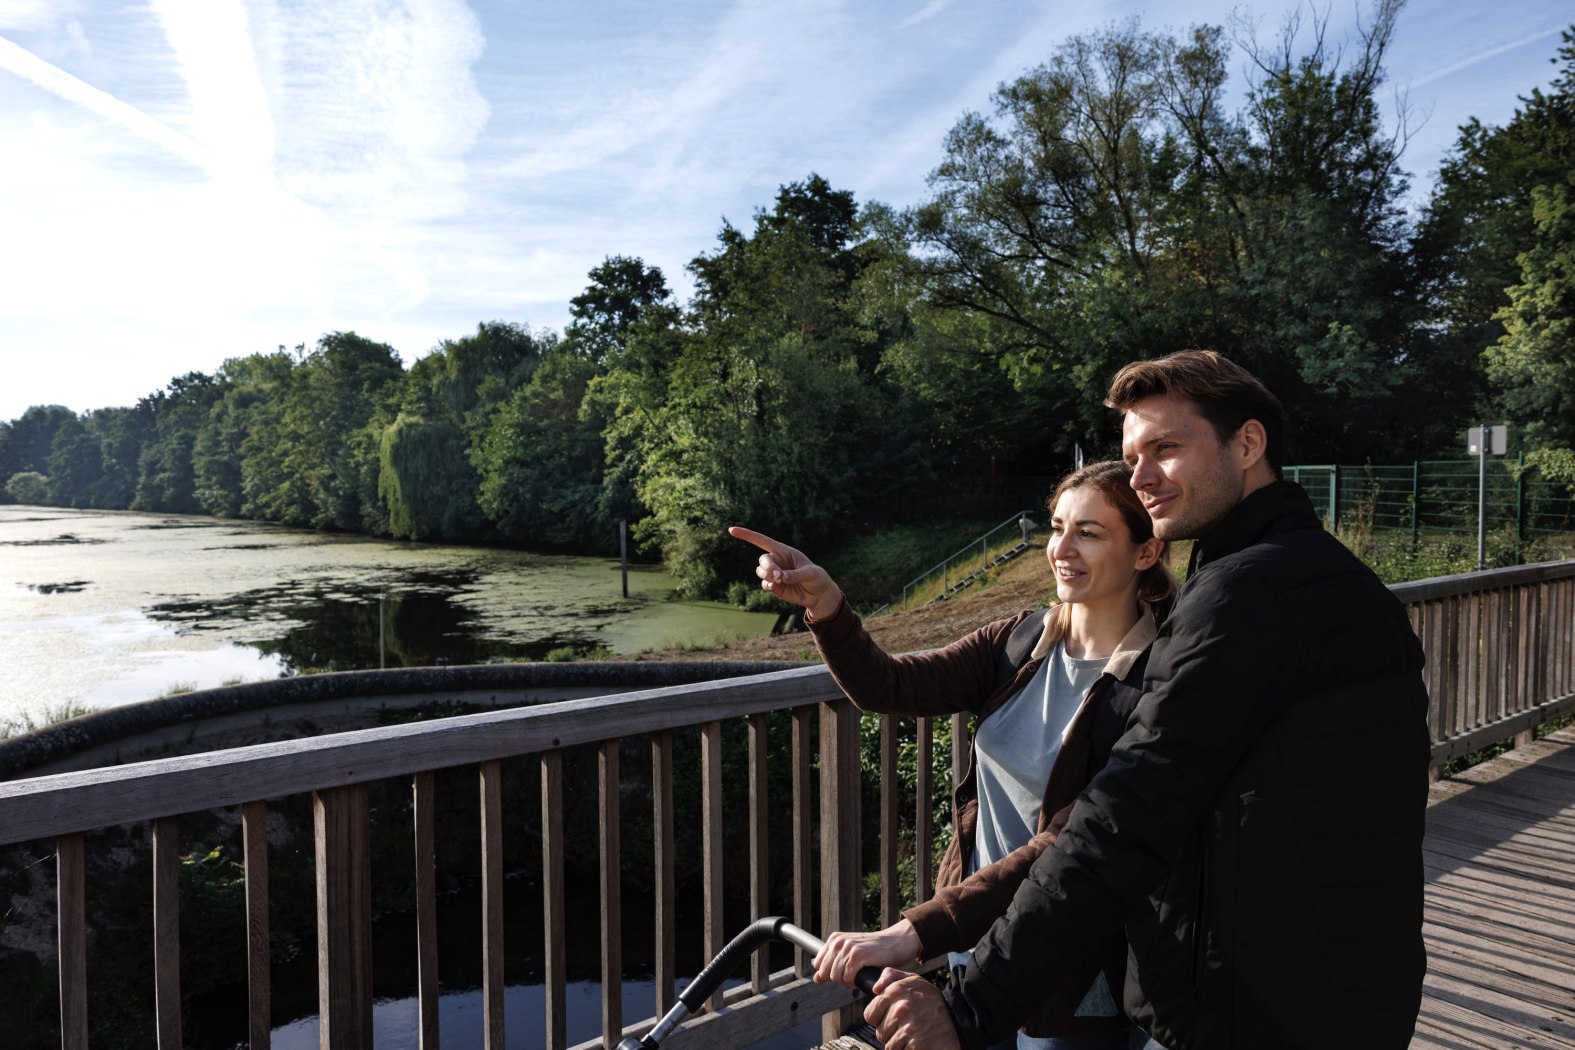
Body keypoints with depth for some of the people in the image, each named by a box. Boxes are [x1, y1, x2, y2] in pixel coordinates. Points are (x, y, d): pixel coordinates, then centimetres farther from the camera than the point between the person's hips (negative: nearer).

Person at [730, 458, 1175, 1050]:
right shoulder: (1021, 641, 0)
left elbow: (1067, 846, -26)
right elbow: (887, 688, -7)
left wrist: (915, 933, -31)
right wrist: (824, 604, -25)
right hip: (976, 944, 6)